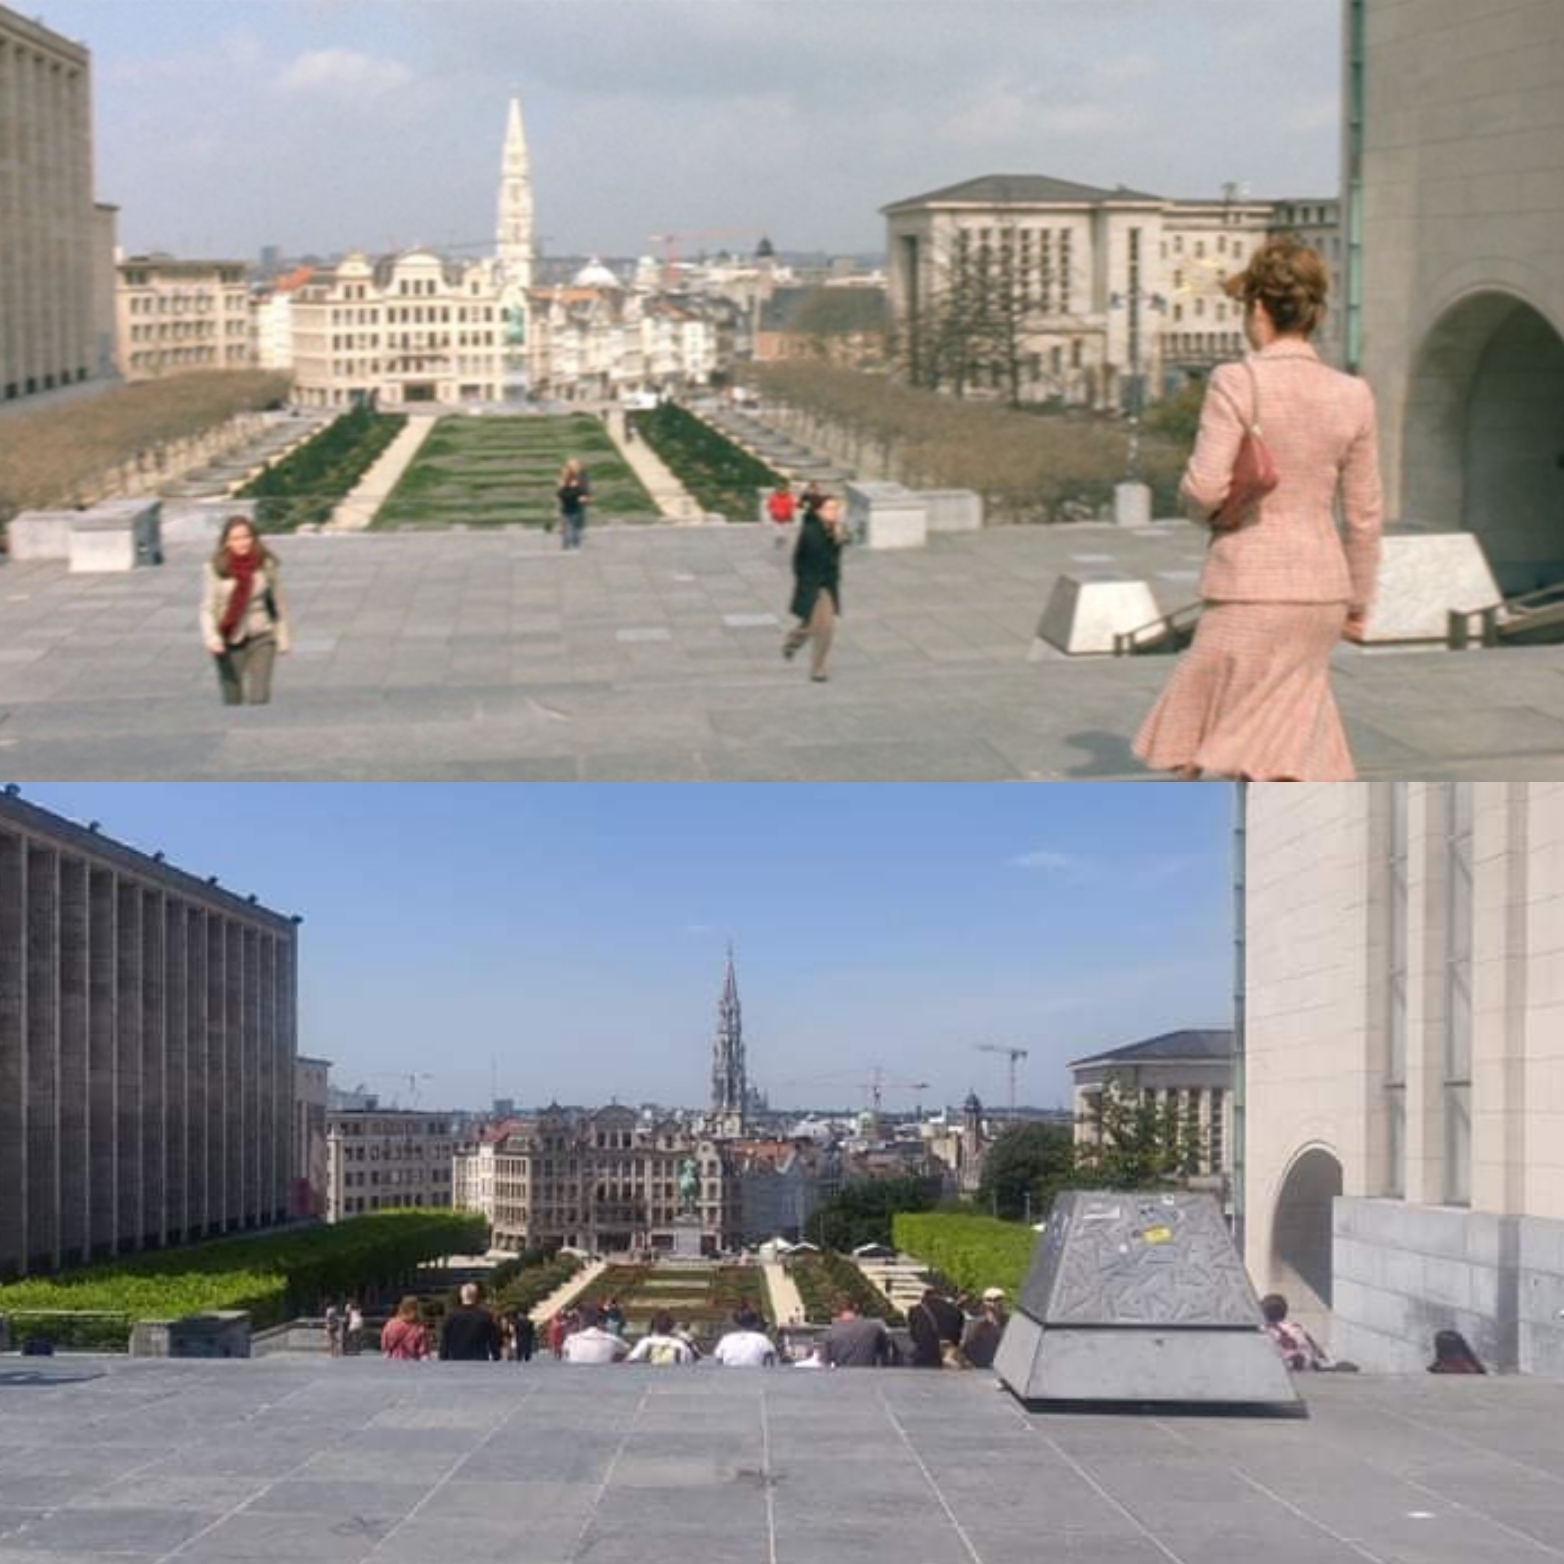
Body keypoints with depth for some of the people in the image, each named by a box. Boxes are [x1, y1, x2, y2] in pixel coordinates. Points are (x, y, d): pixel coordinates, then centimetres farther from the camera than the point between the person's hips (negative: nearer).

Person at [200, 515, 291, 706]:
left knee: (259, 698, -9)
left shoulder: (266, 565, -2)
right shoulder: (216, 568, -8)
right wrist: (211, 637, -22)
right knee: (232, 700, 6)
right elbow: (207, 607, -8)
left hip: (261, 638, 1)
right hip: (229, 641, -1)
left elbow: (277, 603, 7)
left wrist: (282, 638, 8)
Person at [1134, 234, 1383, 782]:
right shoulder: (1353, 396, 3)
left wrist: (1195, 501, 7)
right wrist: (1358, 600, 17)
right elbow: (1365, 514, 6)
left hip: (1251, 588, -5)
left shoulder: (1237, 383, -11)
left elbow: (1205, 490, -17)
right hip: (1322, 588, 5)